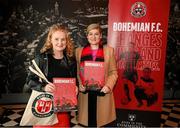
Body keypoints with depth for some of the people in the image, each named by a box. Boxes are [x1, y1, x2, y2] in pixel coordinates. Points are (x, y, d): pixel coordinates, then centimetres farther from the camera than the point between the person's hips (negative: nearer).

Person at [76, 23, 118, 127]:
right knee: (87, 121, 5)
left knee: (102, 121, 3)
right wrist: (79, 85, -6)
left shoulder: (109, 50, 6)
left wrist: (108, 86, -11)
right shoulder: (79, 51, 9)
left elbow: (113, 72, 4)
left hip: (102, 93, -1)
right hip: (85, 93, 1)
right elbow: (77, 72, 9)